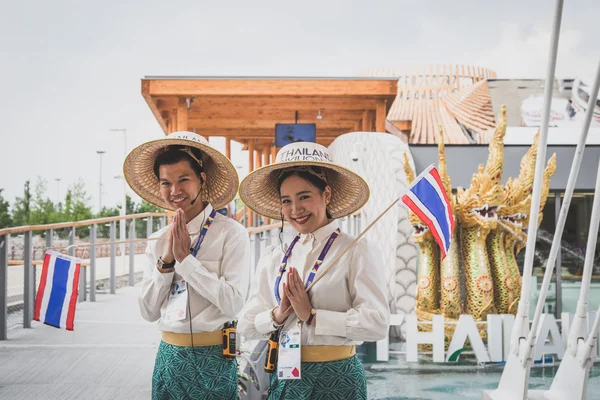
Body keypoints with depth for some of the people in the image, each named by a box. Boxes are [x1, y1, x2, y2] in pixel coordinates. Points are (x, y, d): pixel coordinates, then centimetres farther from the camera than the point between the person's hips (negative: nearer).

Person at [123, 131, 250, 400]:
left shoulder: (231, 233, -11)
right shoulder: (158, 241, 4)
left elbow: (233, 303, -19)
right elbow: (148, 312, 2)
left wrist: (185, 258, -18)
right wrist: (166, 261, -11)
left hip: (212, 358, -4)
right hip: (169, 356, 4)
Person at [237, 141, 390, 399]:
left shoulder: (357, 251, -9)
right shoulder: (273, 258, 5)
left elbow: (377, 323, -17)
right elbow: (246, 326, 5)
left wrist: (312, 315, -17)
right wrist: (278, 314, -12)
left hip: (336, 378, -4)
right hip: (284, 378, 4)